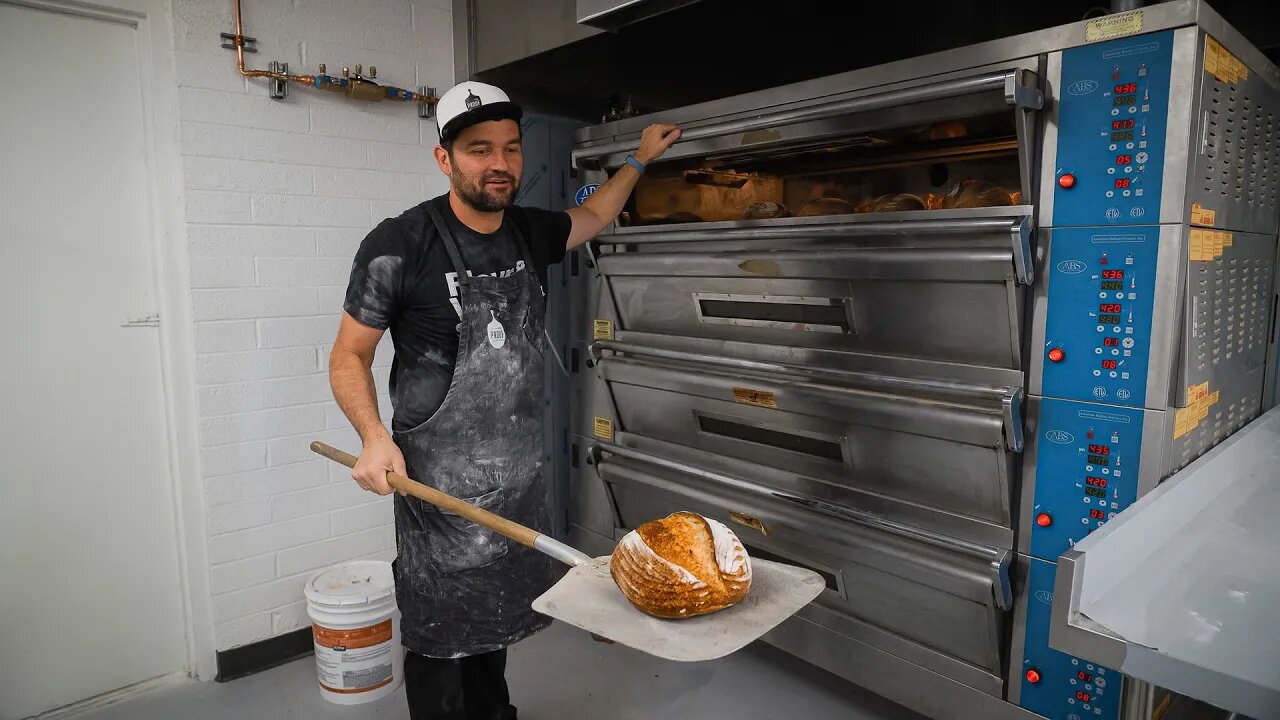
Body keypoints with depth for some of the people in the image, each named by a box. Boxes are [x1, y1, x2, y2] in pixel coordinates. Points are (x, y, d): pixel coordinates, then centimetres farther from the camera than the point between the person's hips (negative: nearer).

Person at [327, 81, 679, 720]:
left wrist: (640, 158, 29)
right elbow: (349, 355, -7)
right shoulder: (399, 246, -14)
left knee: (497, 618, 19)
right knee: (439, 632, 6)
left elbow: (591, 218, 25)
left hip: (519, 471, 6)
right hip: (439, 477, -5)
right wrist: (375, 436, -22)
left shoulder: (530, 232, 2)